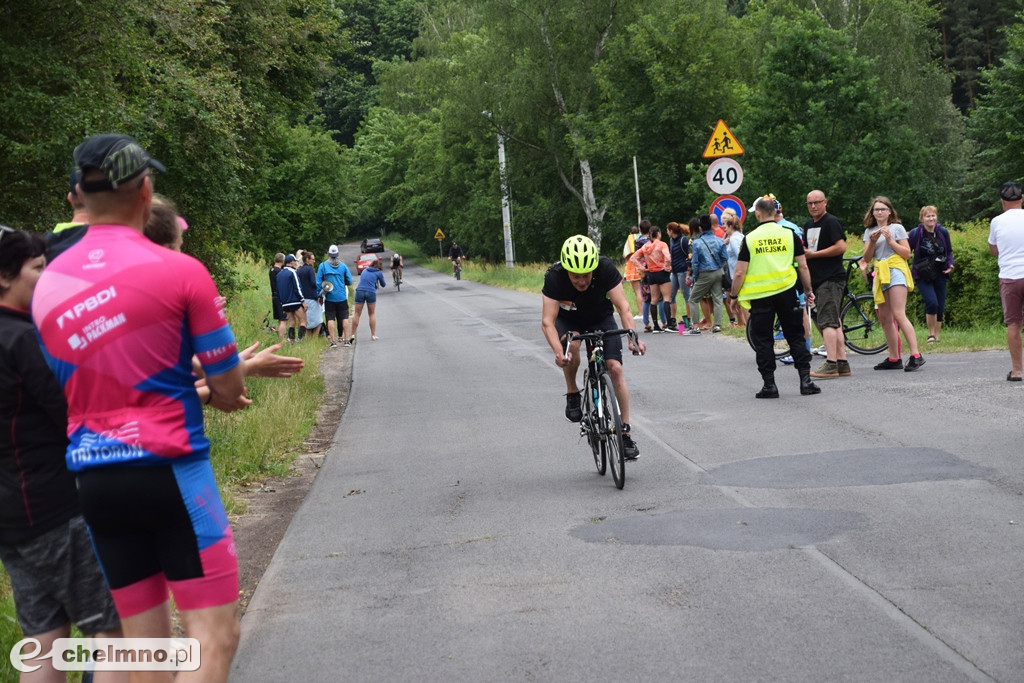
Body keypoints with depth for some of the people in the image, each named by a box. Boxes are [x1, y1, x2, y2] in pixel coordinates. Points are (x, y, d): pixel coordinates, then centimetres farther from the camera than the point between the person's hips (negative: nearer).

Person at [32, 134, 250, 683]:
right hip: (169, 471, -6)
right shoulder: (179, 271, -9)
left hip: (93, 478, 6)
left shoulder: (47, 285, 7)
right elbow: (229, 391, -4)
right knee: (214, 635, -1)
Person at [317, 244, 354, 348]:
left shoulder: (323, 266, -4)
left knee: (330, 319, 3)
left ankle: (333, 340, -1)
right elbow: (349, 281, 3)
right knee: (344, 318, 8)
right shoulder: (343, 266, -1)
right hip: (342, 297, 1)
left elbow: (318, 282, -5)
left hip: (329, 297, -1)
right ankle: (346, 339, 7)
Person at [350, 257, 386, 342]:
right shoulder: (379, 273, 7)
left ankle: (353, 335, 2)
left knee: (357, 314, 6)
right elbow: (383, 285, 19)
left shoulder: (364, 270, 17)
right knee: (372, 314, 12)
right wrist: (385, 284, 41)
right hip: (371, 292, -2)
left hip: (360, 291, 2)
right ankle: (373, 335, 11)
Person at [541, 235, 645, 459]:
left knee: (615, 368, -13)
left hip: (601, 318, 1)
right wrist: (558, 352, -51)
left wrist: (633, 337, -47)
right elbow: (547, 321, -35)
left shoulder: (606, 268, -31)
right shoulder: (554, 276, -33)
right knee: (572, 346, -35)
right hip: (568, 320, -1)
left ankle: (625, 433, -4)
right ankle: (572, 393, -8)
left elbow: (623, 306, -31)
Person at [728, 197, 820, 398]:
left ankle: (769, 385, 5)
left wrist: (733, 295, 9)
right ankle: (805, 380, 6)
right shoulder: (789, 234, 2)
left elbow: (740, 273, -5)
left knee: (763, 340, 6)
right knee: (795, 336, 10)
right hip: (786, 291, 2)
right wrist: (808, 291, 15)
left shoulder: (750, 239, -3)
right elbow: (803, 266, 3)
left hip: (760, 295, -2)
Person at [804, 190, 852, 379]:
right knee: (834, 322, 10)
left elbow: (841, 247, -19)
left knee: (827, 321, -14)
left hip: (831, 279, -9)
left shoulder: (831, 222, -8)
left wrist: (814, 254, -15)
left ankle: (831, 365, -18)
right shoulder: (808, 225, 18)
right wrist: (802, 252, 10)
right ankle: (842, 363, 13)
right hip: (817, 279, 9)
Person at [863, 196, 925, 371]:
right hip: (880, 275, 6)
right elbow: (867, 258, 6)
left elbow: (907, 253, -3)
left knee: (898, 314, -19)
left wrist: (890, 241, -11)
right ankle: (894, 359, 12)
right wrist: (872, 242, -10)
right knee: (884, 319, 6)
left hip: (895, 271, -6)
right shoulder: (869, 231, 14)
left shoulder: (897, 228, 3)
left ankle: (916, 355, -24)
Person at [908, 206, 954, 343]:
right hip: (922, 276, -4)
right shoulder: (915, 233, -8)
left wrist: (950, 264, -1)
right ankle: (931, 334, -4)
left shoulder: (943, 232, 3)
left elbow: (949, 251, 15)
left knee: (940, 307, 5)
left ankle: (937, 336, 19)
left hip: (939, 275, 4)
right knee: (932, 302, -21)